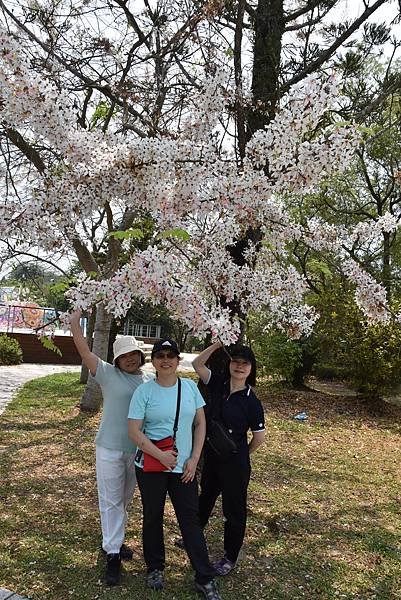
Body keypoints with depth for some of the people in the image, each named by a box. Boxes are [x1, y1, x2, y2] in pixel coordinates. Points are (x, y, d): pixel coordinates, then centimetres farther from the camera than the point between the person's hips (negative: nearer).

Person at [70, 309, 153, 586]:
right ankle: (112, 554, 15)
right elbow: (84, 351, -14)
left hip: (138, 449, 4)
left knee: (125, 499, 19)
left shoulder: (150, 381, 4)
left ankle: (115, 540, 38)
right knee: (111, 500, 4)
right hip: (110, 448, -4)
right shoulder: (108, 374, -8)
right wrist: (75, 322, -18)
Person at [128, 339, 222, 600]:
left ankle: (205, 579, 21)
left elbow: (200, 423, 3)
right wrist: (161, 456, -19)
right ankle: (155, 568, 38)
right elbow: (134, 431, -11)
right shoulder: (144, 390, -9)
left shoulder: (190, 386, -1)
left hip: (185, 467, 2)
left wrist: (194, 458, -4)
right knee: (153, 518, 15)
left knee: (191, 520, 7)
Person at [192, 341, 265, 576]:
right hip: (211, 455, 5)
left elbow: (259, 437, -10)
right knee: (206, 497, 27)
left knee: (234, 508, 11)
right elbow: (198, 364, -11)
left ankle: (231, 557, 32)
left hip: (235, 462, -5)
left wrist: (241, 455, 3)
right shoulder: (219, 384, -7)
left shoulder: (251, 401, -18)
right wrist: (218, 344, -18)